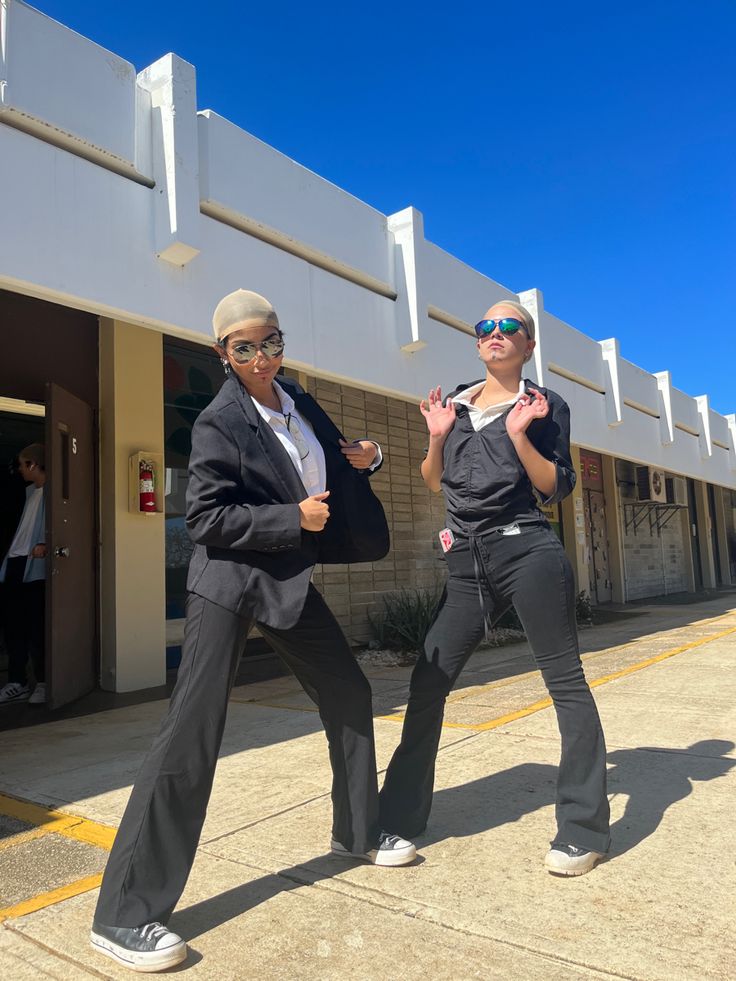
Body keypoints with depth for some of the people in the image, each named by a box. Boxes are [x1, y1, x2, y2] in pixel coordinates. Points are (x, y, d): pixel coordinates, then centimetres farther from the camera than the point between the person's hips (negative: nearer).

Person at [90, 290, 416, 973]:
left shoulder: (299, 404, 8)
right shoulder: (218, 421, -11)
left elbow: (332, 474, 23)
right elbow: (206, 519, -16)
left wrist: (362, 460, 2)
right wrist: (293, 519, -18)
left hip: (290, 581, 8)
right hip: (229, 583, -7)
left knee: (349, 693, 15)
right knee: (191, 733, -9)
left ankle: (357, 833, 36)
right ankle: (124, 915, 4)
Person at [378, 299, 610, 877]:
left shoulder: (545, 406, 5)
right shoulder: (456, 403, 16)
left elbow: (557, 488, -3)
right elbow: (435, 483, 17)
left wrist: (519, 435, -14)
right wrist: (438, 437, 2)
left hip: (527, 551, -4)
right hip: (468, 562, 4)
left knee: (566, 682, 1)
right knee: (428, 683, 3)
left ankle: (585, 831, 15)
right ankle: (399, 817, 17)